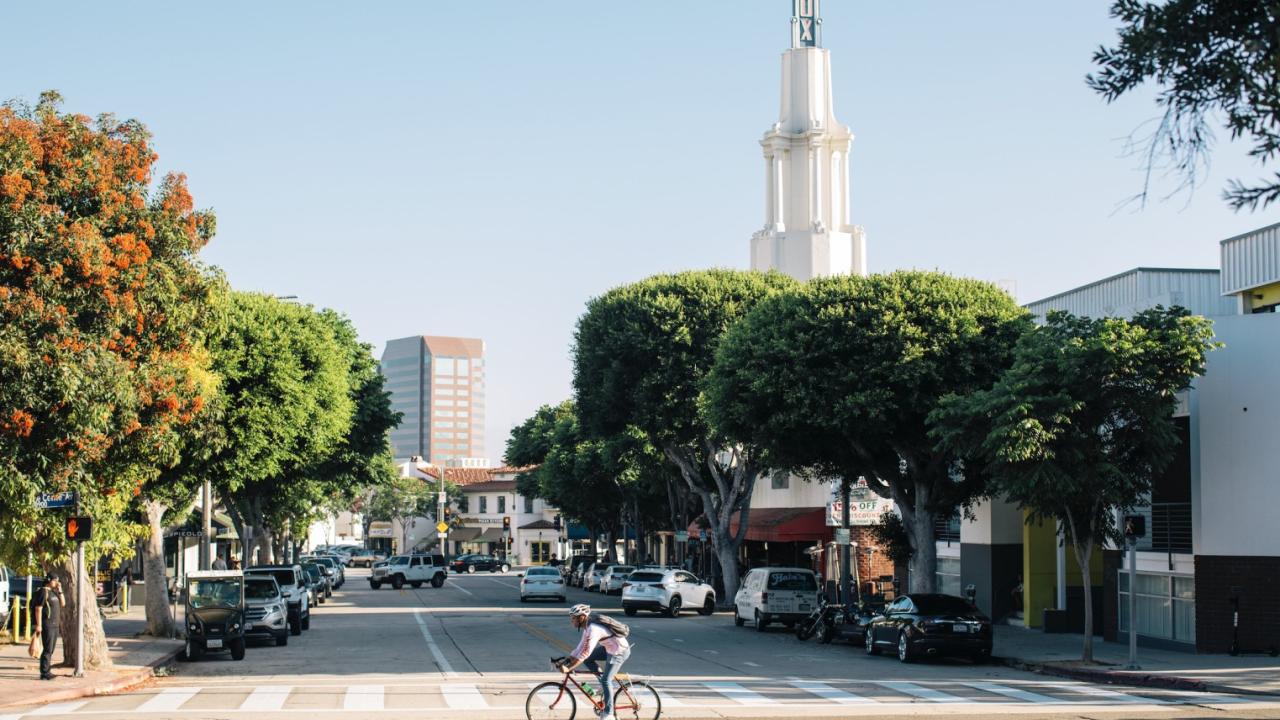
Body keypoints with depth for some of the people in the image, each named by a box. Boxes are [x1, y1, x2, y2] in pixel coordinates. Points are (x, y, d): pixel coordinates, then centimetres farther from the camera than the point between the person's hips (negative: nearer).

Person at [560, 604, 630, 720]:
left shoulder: (593, 629, -29)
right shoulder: (587, 625, 0)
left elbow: (585, 653, -33)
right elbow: (582, 645, 9)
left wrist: (568, 668, -31)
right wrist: (569, 659, 4)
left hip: (619, 651, -9)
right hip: (610, 648, 9)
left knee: (606, 680, -8)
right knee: (587, 660, 7)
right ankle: (604, 684, 16)